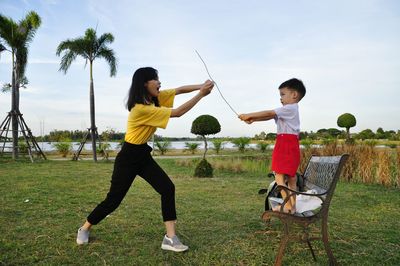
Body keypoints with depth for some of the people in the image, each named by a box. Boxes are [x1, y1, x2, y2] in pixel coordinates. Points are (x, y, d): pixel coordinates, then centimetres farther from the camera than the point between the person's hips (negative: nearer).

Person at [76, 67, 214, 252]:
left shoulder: (154, 98, 0)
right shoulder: (141, 109, -26)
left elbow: (179, 90, 0)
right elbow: (177, 113, -26)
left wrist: (201, 86, -15)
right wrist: (201, 95, -23)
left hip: (143, 154, 8)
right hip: (128, 157, -8)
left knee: (168, 189, -8)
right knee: (113, 199, 3)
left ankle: (170, 238, -3)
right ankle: (84, 229, 30)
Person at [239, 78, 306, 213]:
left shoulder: (290, 108, -12)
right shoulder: (290, 109, 17)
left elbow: (268, 113, -16)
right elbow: (270, 116, 10)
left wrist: (248, 115, -12)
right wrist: (252, 119, 0)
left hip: (286, 146, -10)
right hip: (290, 146, 10)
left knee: (279, 177, -8)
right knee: (290, 177, 13)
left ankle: (287, 206, -3)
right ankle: (292, 205, 20)